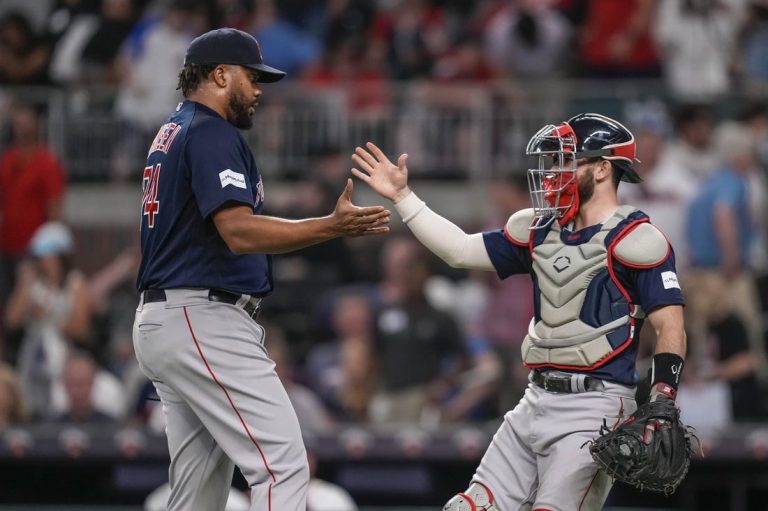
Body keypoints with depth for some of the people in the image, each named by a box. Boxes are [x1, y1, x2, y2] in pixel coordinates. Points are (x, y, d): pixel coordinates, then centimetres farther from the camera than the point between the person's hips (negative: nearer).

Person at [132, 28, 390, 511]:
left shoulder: (172, 135, 21)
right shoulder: (212, 135, -11)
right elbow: (239, 232, -23)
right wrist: (334, 226, -28)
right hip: (205, 322, -11)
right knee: (283, 462, -16)